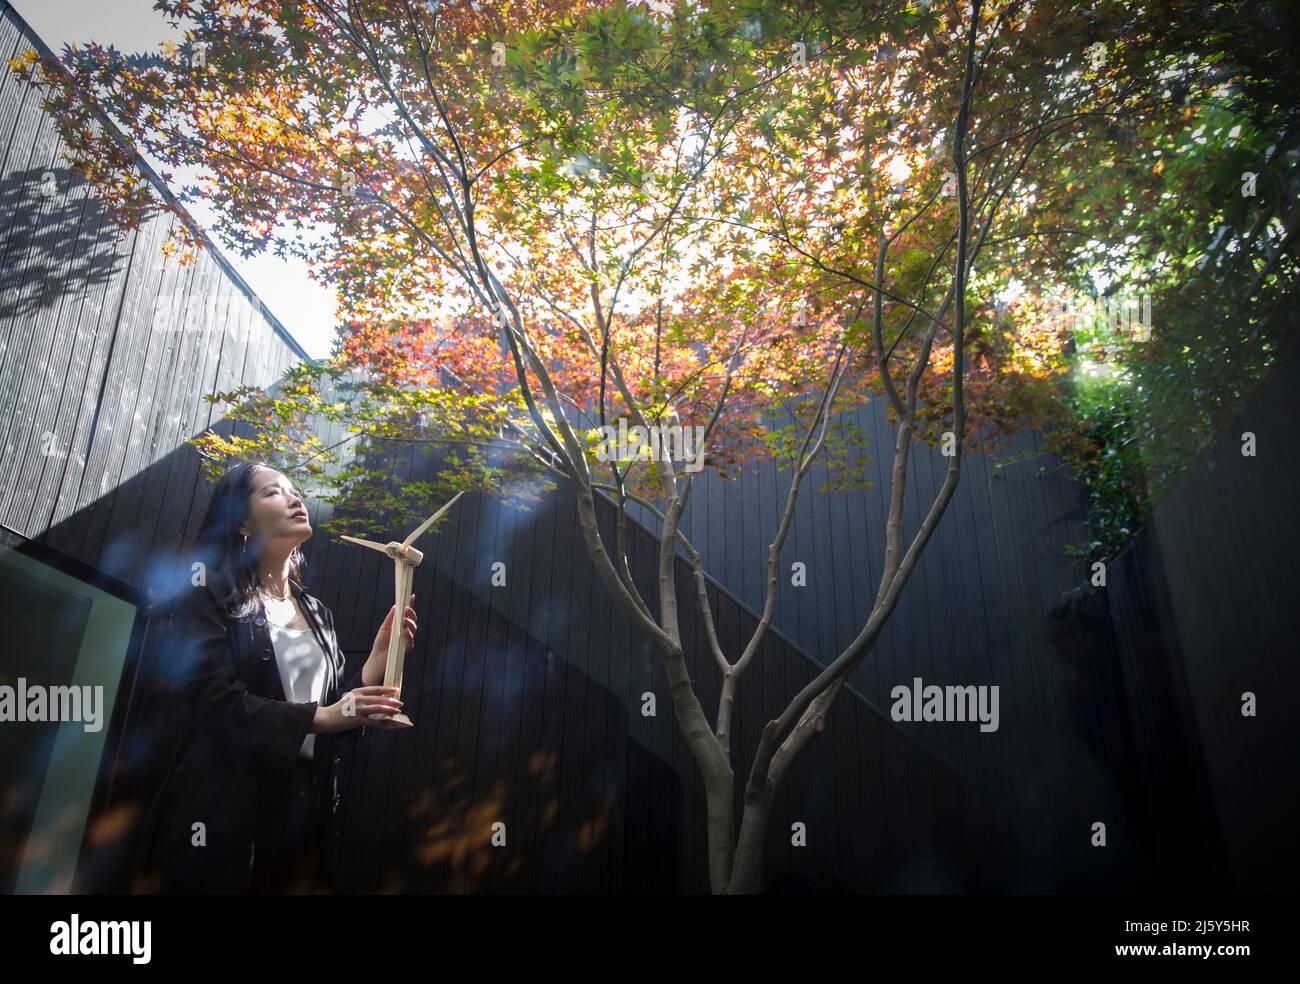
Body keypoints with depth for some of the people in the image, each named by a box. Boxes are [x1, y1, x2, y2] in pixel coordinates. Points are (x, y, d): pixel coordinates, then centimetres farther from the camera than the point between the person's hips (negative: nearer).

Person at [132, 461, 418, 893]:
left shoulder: (318, 614, 14)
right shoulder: (209, 597, -5)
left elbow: (336, 712, 7)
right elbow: (218, 703, -17)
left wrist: (379, 658, -6)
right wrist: (321, 716, -21)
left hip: (306, 806, 6)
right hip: (222, 809, -5)